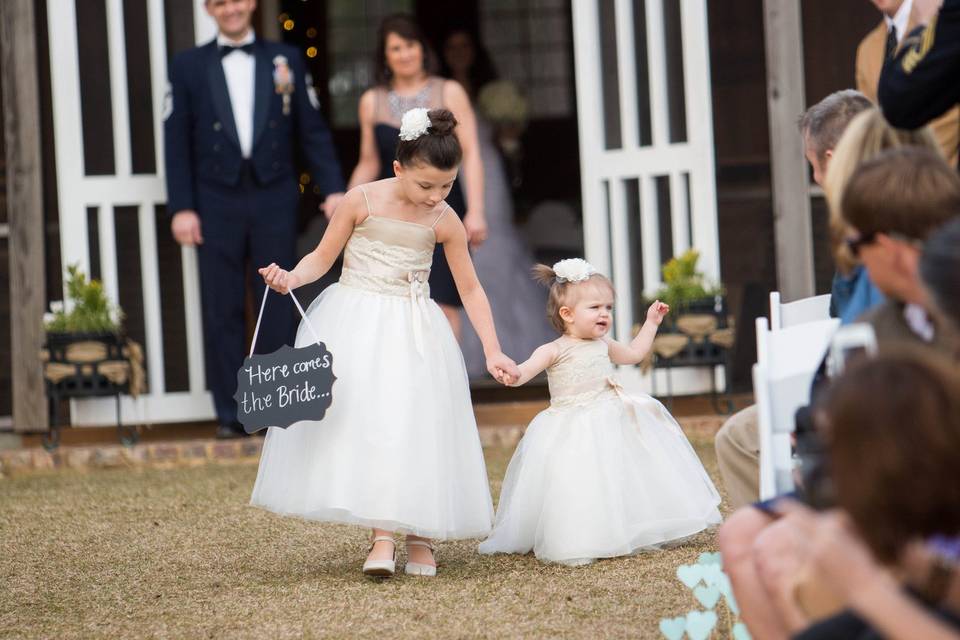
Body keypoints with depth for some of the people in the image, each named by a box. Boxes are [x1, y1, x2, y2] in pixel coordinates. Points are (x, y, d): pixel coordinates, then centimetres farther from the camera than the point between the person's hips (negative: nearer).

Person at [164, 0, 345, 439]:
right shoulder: (188, 67, 7)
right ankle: (230, 414, 6)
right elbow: (177, 143, 3)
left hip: (274, 200, 1)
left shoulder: (285, 60, 9)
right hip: (217, 202, -1)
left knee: (277, 307, 2)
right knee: (223, 311, 1)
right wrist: (181, 207, -5)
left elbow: (312, 131, 7)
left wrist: (333, 188, -3)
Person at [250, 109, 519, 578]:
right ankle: (382, 537, -14)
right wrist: (291, 278, -20)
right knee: (364, 424, -13)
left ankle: (419, 537, 8)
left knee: (418, 427, -3)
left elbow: (470, 289, 6)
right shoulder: (362, 200, -8)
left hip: (413, 333, 2)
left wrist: (492, 352, 3)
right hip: (355, 327, -2)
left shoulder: (444, 222, -2)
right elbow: (322, 257, 1)